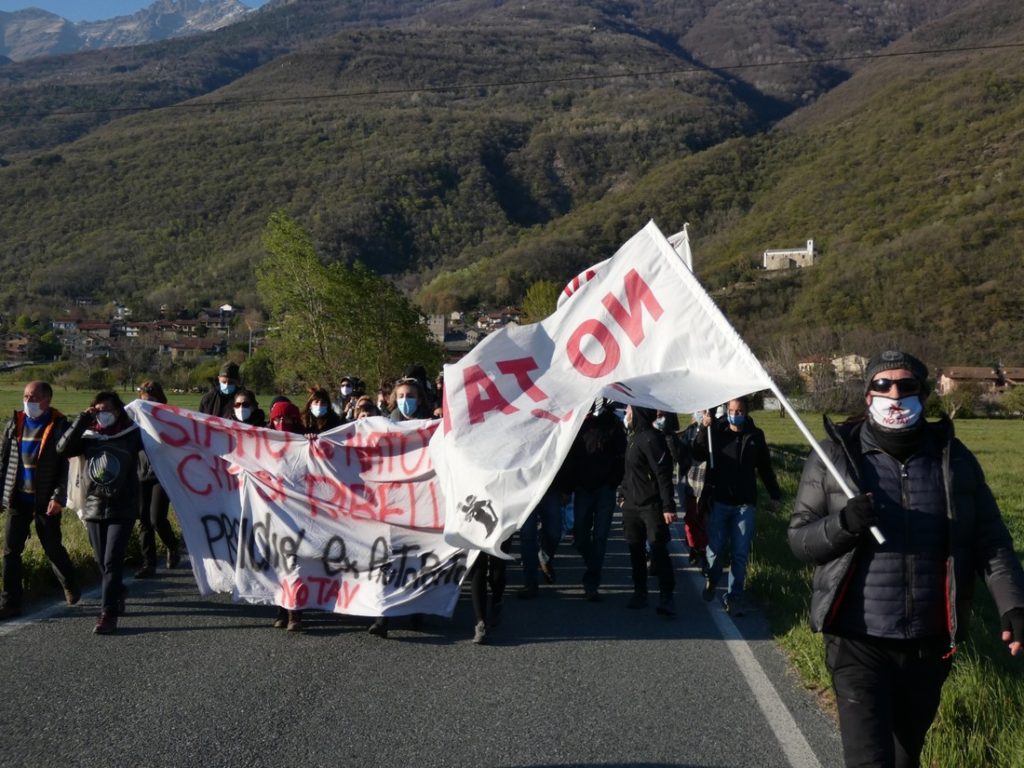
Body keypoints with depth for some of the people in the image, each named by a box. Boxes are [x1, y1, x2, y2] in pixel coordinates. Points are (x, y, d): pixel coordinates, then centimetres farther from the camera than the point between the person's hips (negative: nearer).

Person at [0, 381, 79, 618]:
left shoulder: (59, 425, -7)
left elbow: (66, 465, -9)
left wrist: (59, 497, -16)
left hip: (45, 500, -4)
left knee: (53, 548, 8)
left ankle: (70, 587, 32)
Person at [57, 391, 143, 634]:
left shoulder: (131, 435, 0)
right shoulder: (88, 436, 5)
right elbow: (63, 449, -10)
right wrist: (82, 420, -13)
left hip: (123, 510, -3)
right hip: (93, 509, 4)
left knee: (112, 561, -9)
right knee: (102, 562, 14)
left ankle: (108, 614, -7)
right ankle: (117, 596, 38)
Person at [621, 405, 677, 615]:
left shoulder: (651, 439, -16)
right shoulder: (633, 437, 12)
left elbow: (664, 475, -20)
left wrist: (668, 506, -23)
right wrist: (625, 496, 20)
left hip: (651, 505, -9)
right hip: (631, 504, 9)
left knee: (658, 549, -7)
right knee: (635, 550, 12)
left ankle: (666, 597, -3)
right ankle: (639, 593, 22)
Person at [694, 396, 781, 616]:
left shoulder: (755, 436, 3)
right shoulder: (716, 432, -2)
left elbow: (765, 468, 12)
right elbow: (698, 455, -13)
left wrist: (774, 495, 12)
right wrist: (705, 429, -23)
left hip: (745, 504, 1)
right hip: (719, 501, -1)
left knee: (740, 554, 1)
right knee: (716, 549, 2)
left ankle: (734, 597, 9)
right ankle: (711, 581, 32)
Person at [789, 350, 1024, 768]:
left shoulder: (953, 457, 2)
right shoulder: (835, 456, -5)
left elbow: (990, 540, 3)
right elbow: (799, 538, -4)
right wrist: (843, 522, -24)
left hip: (930, 643, 3)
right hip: (859, 641, -3)